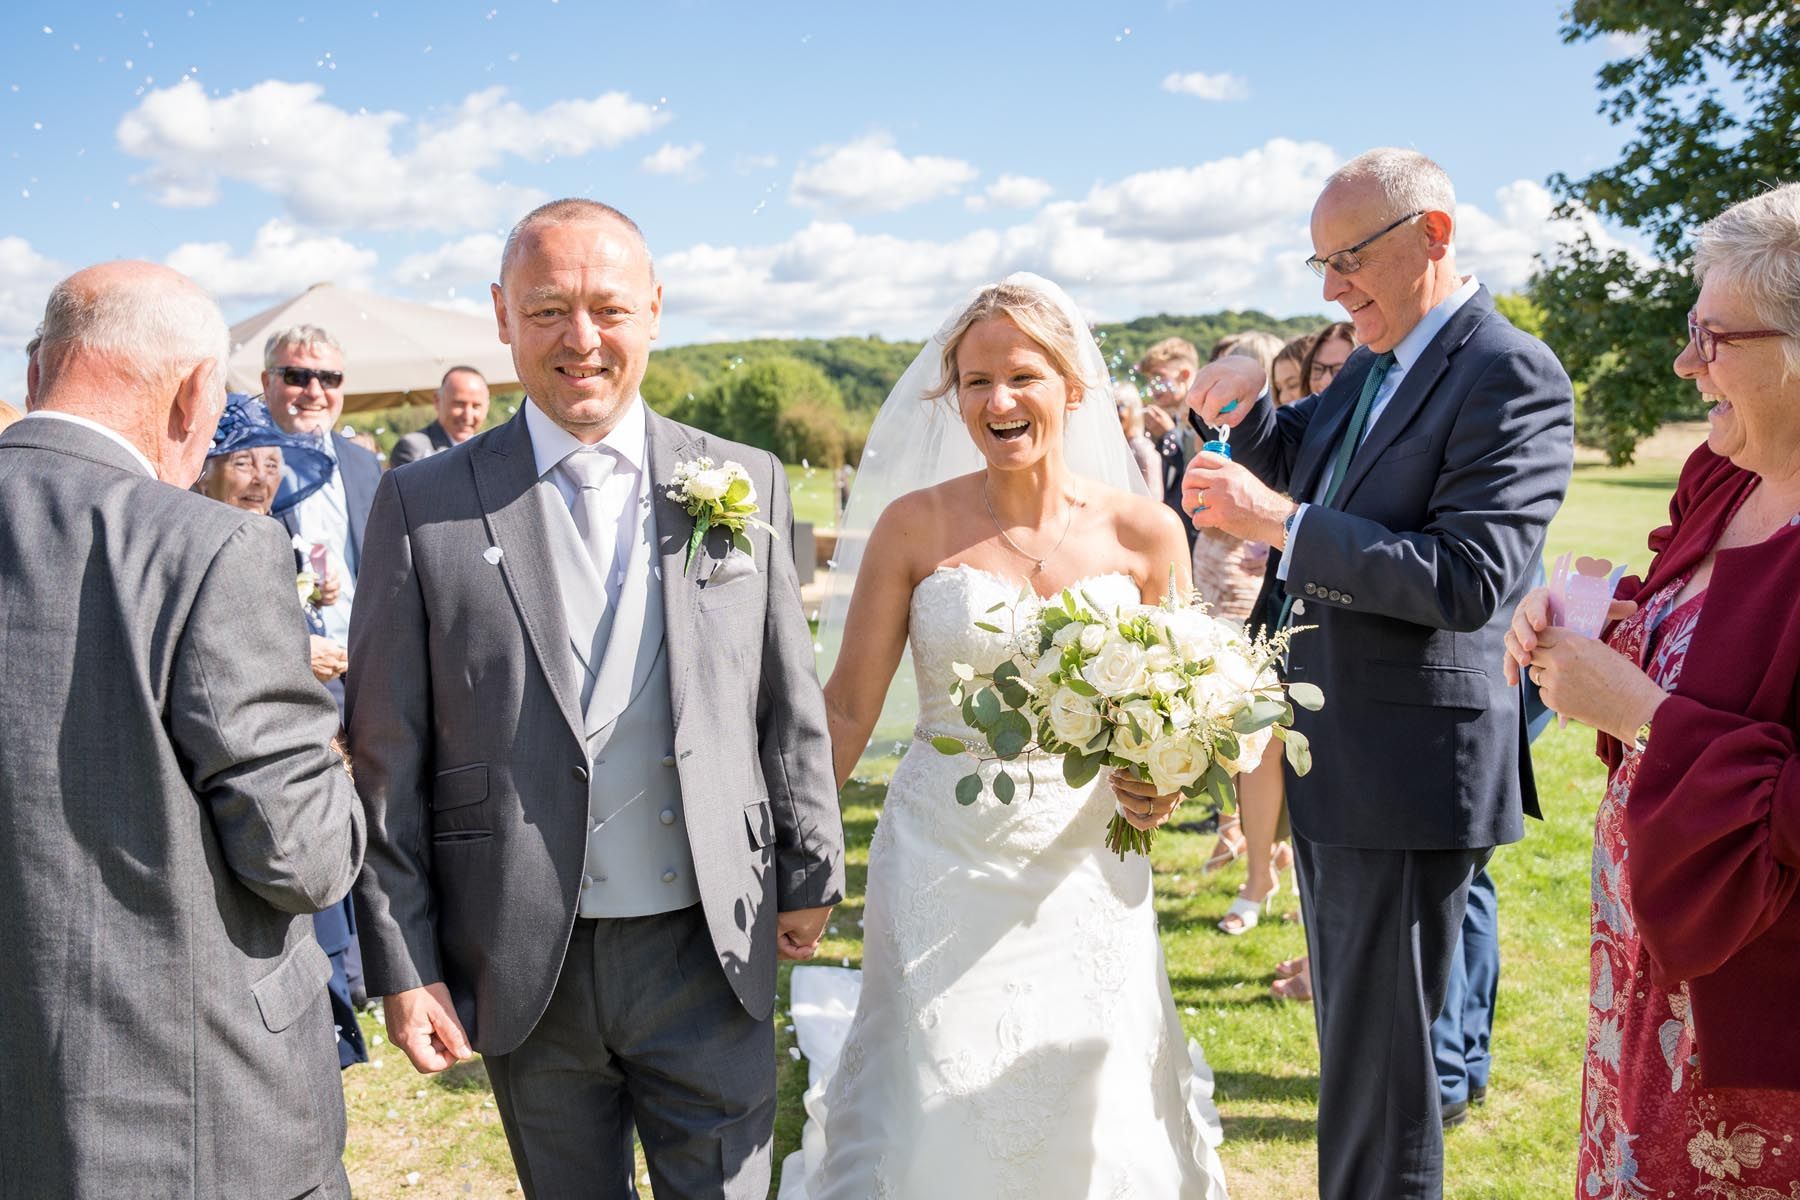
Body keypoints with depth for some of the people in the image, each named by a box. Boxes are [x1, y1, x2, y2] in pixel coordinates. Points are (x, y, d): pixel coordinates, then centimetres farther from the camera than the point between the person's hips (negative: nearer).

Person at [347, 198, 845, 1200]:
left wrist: (811, 876, 10)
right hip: (524, 964, 0)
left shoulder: (748, 484, 1)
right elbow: (389, 759, -2)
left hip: (711, 948, 1)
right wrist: (403, 963, -3)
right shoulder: (425, 505, -4)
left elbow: (790, 707, 6)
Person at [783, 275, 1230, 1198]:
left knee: (1091, 1124, 11)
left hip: (1085, 873, 1)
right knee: (939, 1124, 5)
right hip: (943, 872, -1)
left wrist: (1159, 789, -13)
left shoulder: (1143, 533, -2)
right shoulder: (916, 525, -5)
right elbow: (848, 709, -3)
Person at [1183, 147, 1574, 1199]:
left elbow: (1467, 580, -26)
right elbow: (1306, 476, 22)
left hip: (1408, 771, -9)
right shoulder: (1375, 363, 9)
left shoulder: (1512, 376, -17)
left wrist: (1281, 521, -27)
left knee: (1382, 1047, 3)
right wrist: (1251, 408, 1)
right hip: (1331, 756, 9)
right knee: (1348, 1023, 24)